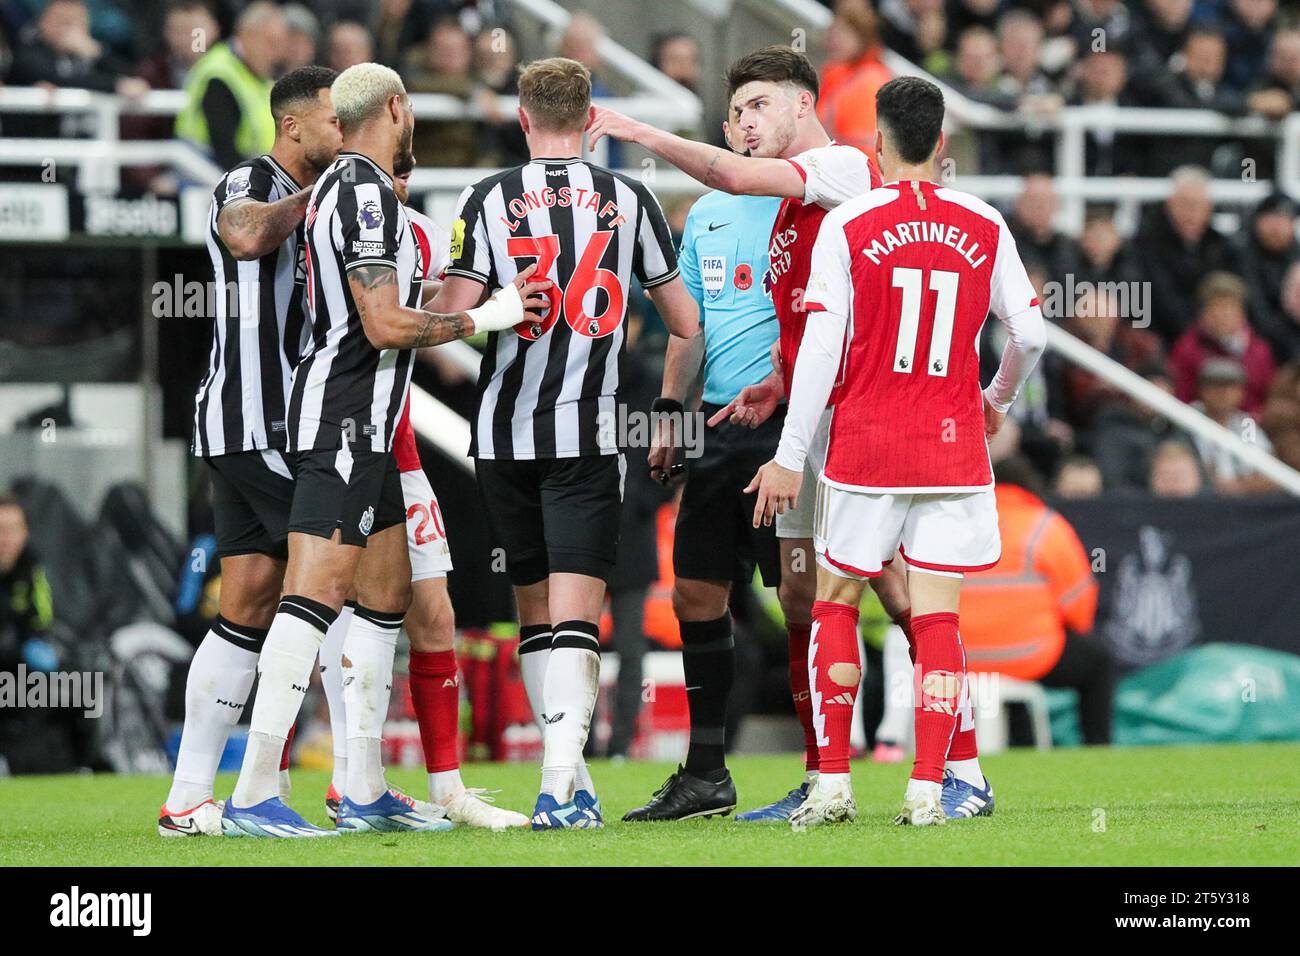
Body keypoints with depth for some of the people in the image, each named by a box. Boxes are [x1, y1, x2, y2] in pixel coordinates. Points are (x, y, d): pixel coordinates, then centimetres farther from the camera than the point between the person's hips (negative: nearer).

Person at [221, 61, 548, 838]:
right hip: (345, 417, -11)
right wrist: (486, 317, -9)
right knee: (319, 592, -14)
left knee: (388, 592, 13)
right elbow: (386, 326, -18)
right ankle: (253, 796, -19)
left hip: (361, 424, 11)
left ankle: (365, 793, 16)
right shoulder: (366, 193, -14)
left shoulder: (340, 186, 17)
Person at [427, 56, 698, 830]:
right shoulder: (629, 200, 3)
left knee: (536, 606, 14)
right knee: (575, 614, -6)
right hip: (587, 433, -1)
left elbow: (452, 318, -8)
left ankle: (570, 777, 19)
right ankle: (561, 785, -21)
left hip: (504, 430, 1)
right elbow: (686, 323, 11)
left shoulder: (489, 201, 0)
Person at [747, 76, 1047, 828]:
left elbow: (822, 345, -8)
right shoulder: (984, 226, 2)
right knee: (937, 617, 3)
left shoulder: (848, 224, -5)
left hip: (865, 447, -2)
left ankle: (833, 784, 6)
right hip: (953, 448, 2)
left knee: (836, 604, 11)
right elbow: (1030, 334, 5)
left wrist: (790, 457, -5)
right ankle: (933, 788, -3)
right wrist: (999, 399, 26)